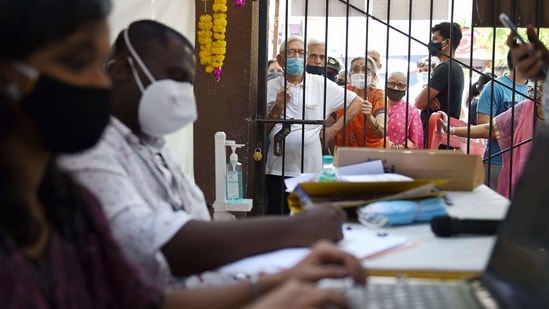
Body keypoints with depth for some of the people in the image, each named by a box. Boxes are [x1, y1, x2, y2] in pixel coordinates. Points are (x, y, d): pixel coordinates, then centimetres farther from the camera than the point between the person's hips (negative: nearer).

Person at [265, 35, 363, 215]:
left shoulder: (320, 85, 4)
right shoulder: (270, 88, 5)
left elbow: (357, 102, 7)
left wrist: (334, 129, 0)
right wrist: (277, 108, -9)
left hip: (312, 169, 0)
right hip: (278, 170, 0)